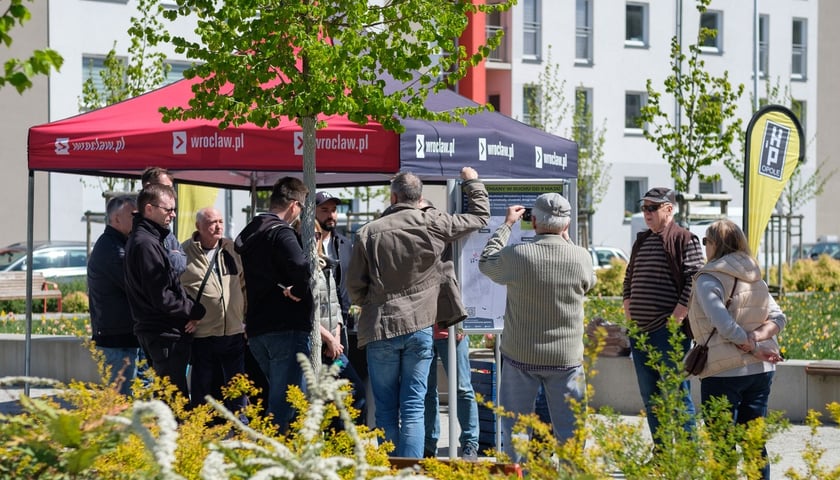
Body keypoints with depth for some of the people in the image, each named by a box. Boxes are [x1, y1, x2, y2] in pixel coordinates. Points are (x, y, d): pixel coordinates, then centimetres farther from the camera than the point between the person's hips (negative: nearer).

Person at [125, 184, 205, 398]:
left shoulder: (149, 239, 16)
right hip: (164, 335, -11)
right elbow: (162, 298, -20)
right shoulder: (146, 244, -17)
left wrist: (190, 311, 3)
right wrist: (196, 311, -8)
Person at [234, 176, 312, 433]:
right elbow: (301, 267, -28)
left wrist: (281, 287, 3)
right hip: (286, 328, -9)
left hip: (256, 330, 9)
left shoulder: (248, 233, 18)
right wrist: (297, 292, -10)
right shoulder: (281, 232, -11)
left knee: (281, 398, 19)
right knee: (282, 405, -8)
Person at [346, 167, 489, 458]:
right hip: (419, 327, 0)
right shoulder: (433, 224, -3)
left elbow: (355, 288, 3)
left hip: (380, 328, 0)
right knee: (413, 408, 1)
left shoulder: (368, 233, -3)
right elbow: (480, 216, 13)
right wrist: (472, 183, 30)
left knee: (386, 410, 8)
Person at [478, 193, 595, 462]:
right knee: (569, 430, 9)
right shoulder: (580, 257, -11)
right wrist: (565, 239, 17)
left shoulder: (516, 255, -14)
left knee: (515, 429, 11)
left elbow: (485, 264, 7)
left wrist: (507, 225, 17)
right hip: (566, 357, 1)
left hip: (520, 358, -1)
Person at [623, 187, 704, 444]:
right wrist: (628, 314, 14)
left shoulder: (684, 240, -6)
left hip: (669, 332, -8)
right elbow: (629, 279, 25)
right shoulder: (642, 241, 17)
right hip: (640, 333, 8)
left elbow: (694, 281, -13)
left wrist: (676, 319, -16)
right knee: (650, 398, 11)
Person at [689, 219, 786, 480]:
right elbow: (778, 318, 5)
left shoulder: (709, 279, -10)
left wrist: (753, 349, -12)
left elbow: (725, 326, -21)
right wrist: (757, 336, -7)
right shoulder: (755, 278, 11)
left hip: (724, 371, -6)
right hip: (761, 370, 6)